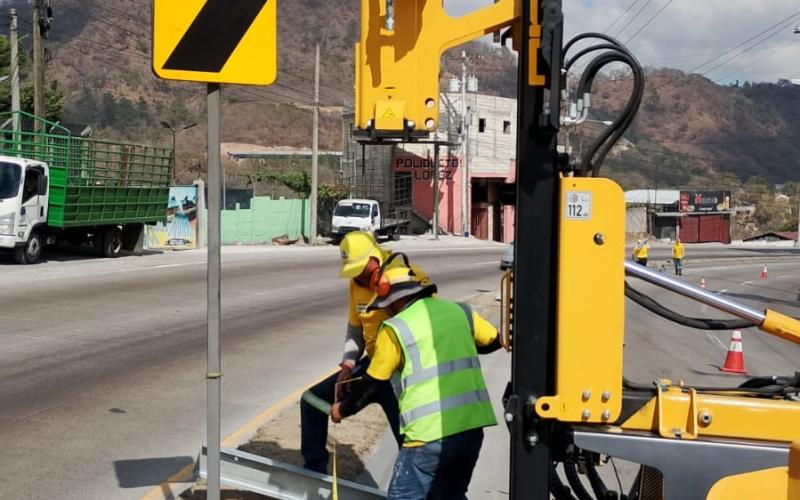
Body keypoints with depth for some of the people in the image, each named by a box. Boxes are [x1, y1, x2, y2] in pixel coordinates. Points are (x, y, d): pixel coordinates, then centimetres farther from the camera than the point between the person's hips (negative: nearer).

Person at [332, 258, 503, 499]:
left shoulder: (395, 329, -3)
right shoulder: (460, 311, 11)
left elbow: (371, 383, 5)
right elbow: (494, 341, 26)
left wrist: (343, 409, 22)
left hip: (431, 433, -6)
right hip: (472, 426, 6)